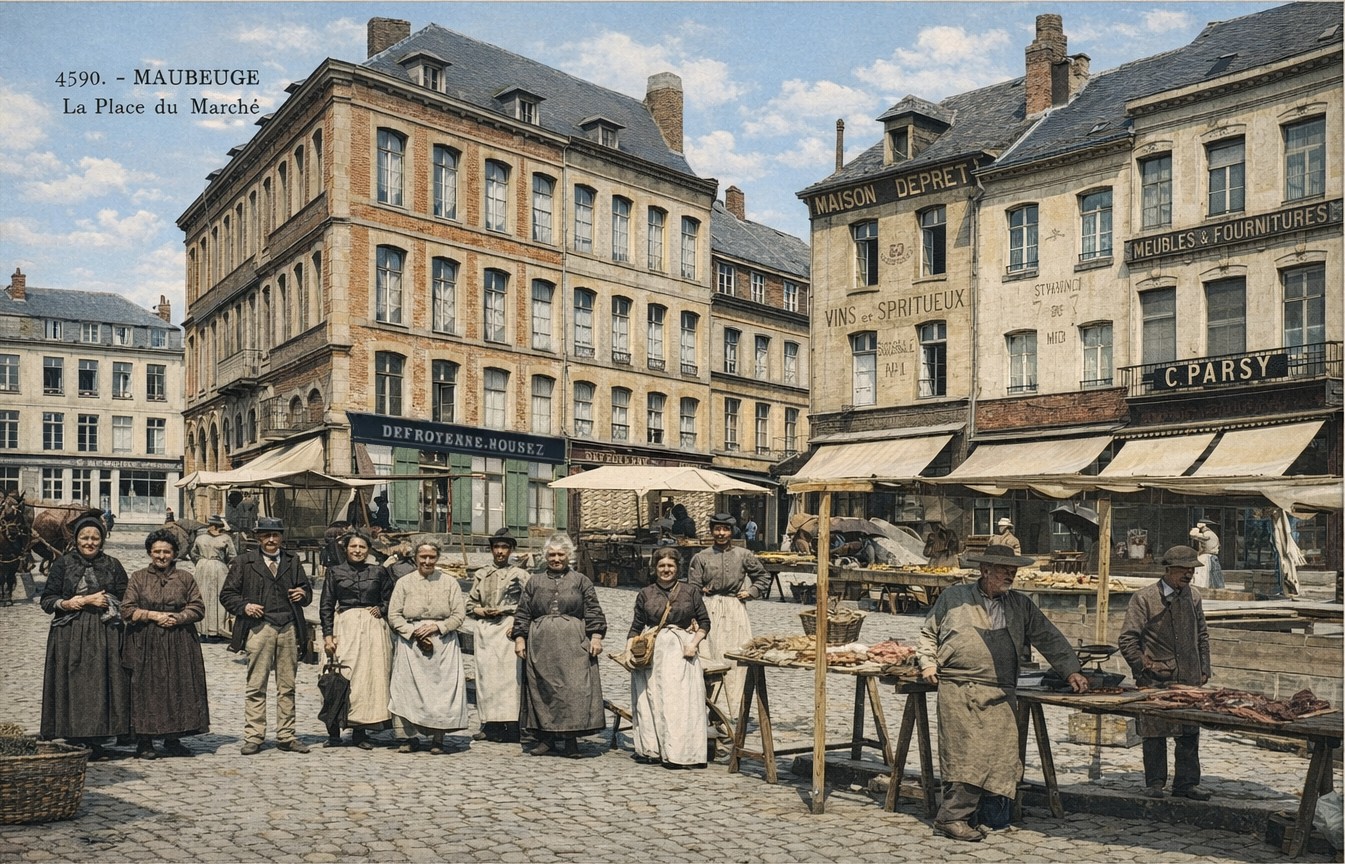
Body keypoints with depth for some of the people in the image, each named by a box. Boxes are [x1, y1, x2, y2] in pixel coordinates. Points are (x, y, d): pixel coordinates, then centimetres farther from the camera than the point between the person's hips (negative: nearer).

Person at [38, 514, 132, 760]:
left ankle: (96, 742, 4)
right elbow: (47, 599, 3)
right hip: (70, 636, -1)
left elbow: (125, 601, 2)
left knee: (101, 685, -2)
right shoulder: (63, 564, 5)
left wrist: (86, 600, -7)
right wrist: (66, 604, -17)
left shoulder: (113, 565, 7)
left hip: (104, 636, 1)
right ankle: (73, 742, 4)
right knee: (72, 686, -2)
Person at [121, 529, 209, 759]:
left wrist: (177, 618, -13)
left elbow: (198, 608, 2)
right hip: (146, 644, -1)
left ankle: (173, 739, 12)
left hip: (179, 644, 1)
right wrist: (153, 615, -12)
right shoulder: (138, 578, 6)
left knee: (178, 688, 2)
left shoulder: (185, 578, 7)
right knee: (145, 690, -1)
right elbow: (127, 610, -1)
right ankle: (145, 742, 7)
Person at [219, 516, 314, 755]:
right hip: (260, 626, -3)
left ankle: (285, 736, 13)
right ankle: (253, 737, 5)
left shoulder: (292, 561, 16)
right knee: (256, 686, -1)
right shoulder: (244, 562, 7)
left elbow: (306, 589, 22)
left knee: (287, 687, 6)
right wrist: (244, 606, -11)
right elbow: (227, 594, 6)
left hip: (289, 628, 3)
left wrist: (303, 594, -2)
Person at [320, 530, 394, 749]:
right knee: (341, 676, -8)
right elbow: (326, 606, 6)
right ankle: (334, 732, 0)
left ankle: (360, 732, 5)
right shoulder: (335, 571, 9)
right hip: (344, 626, -1)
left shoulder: (378, 572, 11)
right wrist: (328, 634, -3)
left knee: (370, 675, -2)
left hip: (373, 627, 1)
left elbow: (389, 599, 18)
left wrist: (381, 609, -3)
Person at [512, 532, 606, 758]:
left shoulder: (581, 581, 9)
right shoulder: (534, 582, 14)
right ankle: (545, 738, 10)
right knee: (541, 689, 2)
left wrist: (596, 636, -5)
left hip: (573, 645, -2)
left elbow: (593, 612, 5)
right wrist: (519, 638, 3)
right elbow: (522, 613, 12)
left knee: (573, 688, -7)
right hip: (541, 644, 2)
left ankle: (569, 740, 0)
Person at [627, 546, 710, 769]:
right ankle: (649, 749, 0)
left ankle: (677, 753, -11)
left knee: (679, 698, -11)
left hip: (681, 652, -1)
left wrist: (693, 643, -2)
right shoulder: (645, 594, 11)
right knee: (649, 698, -6)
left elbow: (704, 622, 12)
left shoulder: (690, 593, 9)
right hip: (651, 651, 1)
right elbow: (636, 626, 13)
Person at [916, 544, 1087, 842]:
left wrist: (1071, 670, 8)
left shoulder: (1021, 605, 17)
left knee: (1000, 753, -6)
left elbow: (1049, 639, 17)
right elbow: (928, 632, 17)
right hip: (959, 689, -3)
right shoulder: (954, 597, 9)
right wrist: (928, 663, 5)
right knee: (966, 753, -11)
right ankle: (953, 817, -6)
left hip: (1000, 695, 4)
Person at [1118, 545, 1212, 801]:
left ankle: (1187, 782, 18)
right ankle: (1154, 782, 14)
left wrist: (1204, 669, 14)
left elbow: (1202, 635, 20)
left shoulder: (1193, 595, 9)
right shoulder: (1144, 598, -9)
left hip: (1189, 679, 5)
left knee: (1190, 732, 7)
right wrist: (1144, 665, -11)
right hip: (1156, 679, -5)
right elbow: (1126, 640, -7)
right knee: (1155, 732, 2)